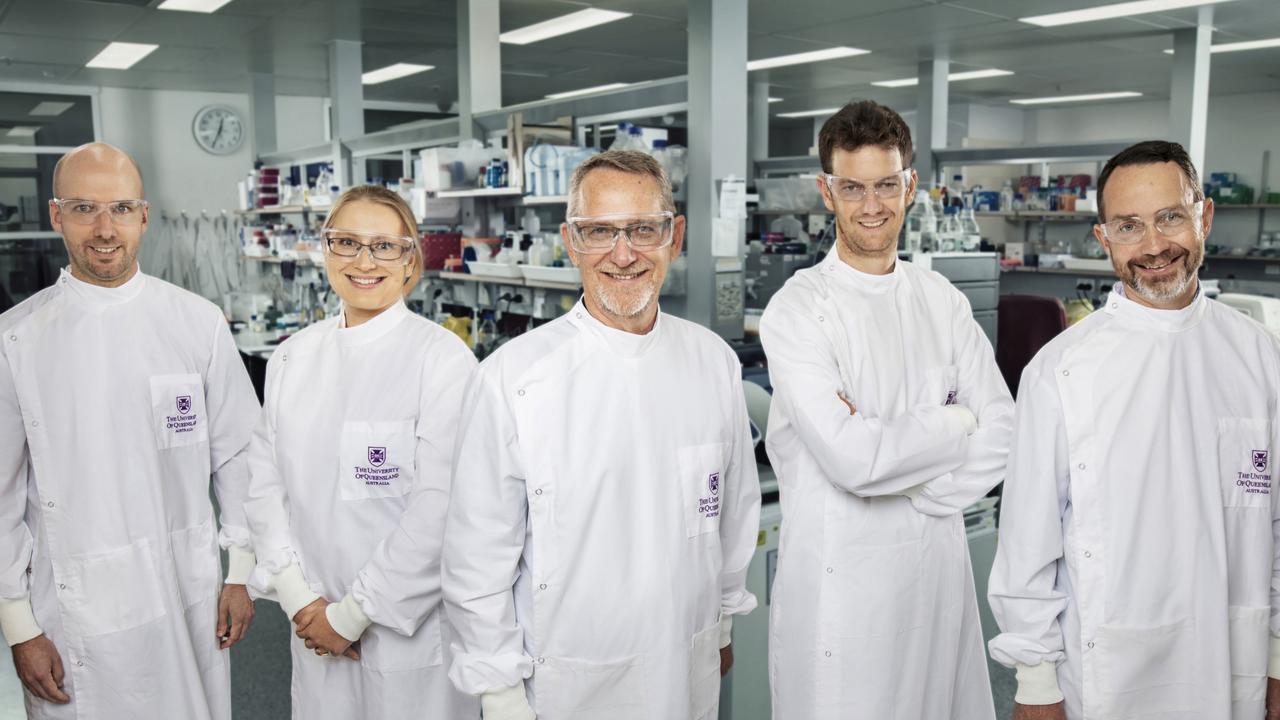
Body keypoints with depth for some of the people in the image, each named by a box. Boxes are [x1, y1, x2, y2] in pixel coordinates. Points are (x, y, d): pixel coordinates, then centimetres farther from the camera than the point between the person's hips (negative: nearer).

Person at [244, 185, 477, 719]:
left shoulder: (443, 358, -13)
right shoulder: (292, 357, 5)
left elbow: (438, 506, -17)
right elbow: (265, 483, 4)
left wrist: (354, 612, -13)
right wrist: (298, 597, -6)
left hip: (413, 629, -4)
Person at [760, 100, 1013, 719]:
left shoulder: (942, 300, 6)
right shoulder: (797, 310, -12)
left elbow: (1001, 433, 1)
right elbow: (852, 458, -21)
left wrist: (918, 491, -13)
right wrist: (954, 422, -7)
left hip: (938, 561, 5)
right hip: (840, 570, -5)